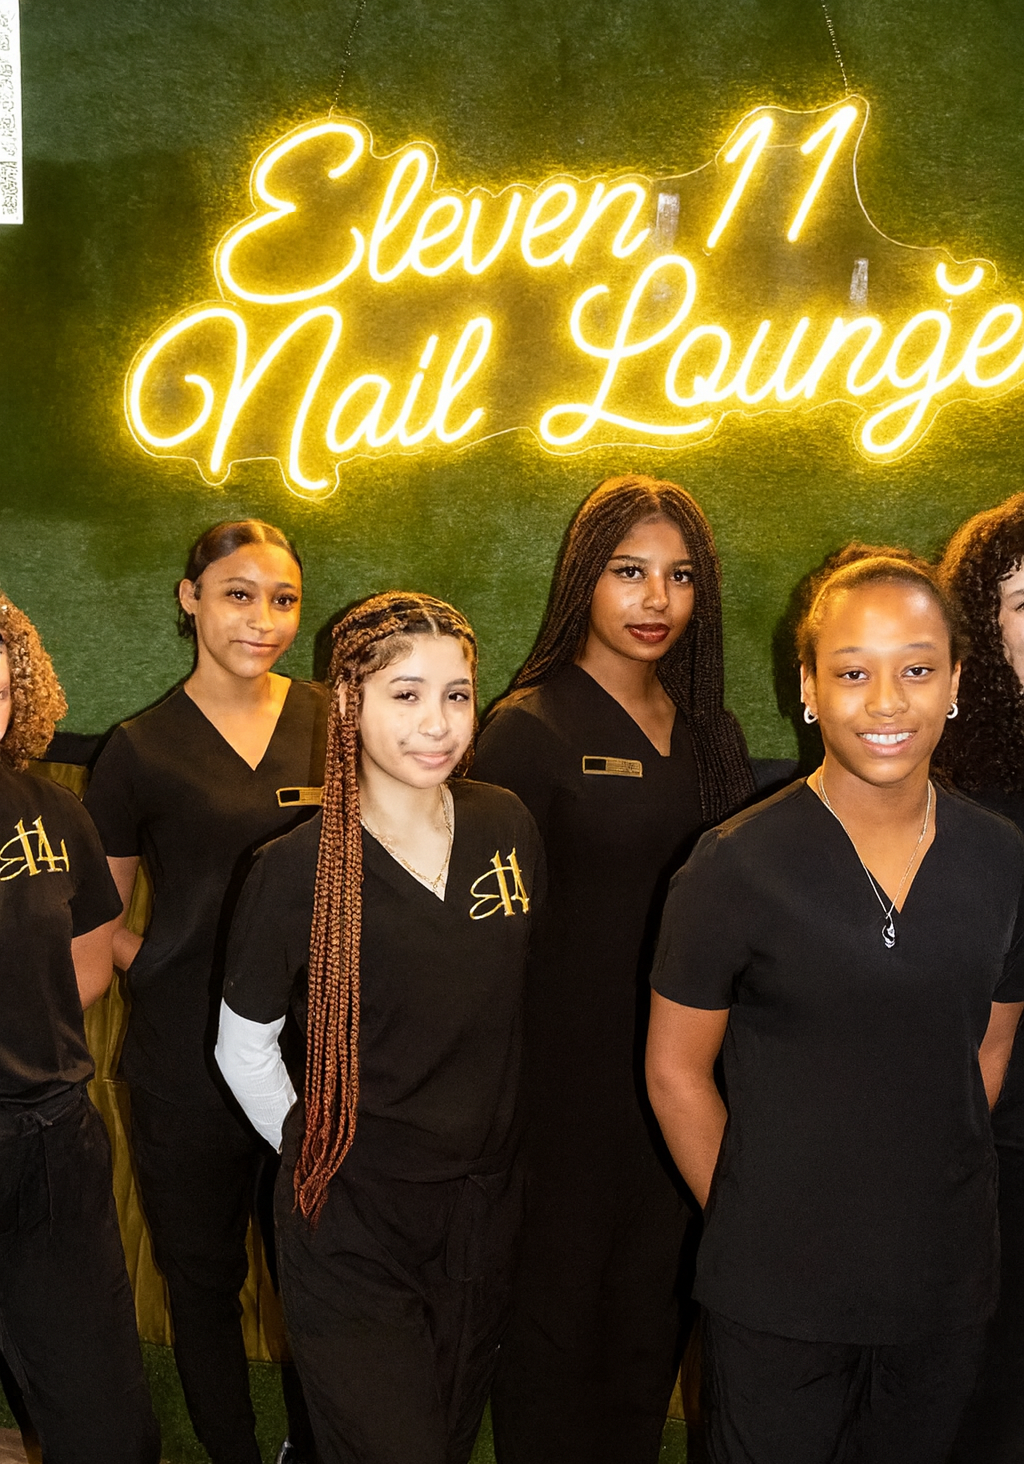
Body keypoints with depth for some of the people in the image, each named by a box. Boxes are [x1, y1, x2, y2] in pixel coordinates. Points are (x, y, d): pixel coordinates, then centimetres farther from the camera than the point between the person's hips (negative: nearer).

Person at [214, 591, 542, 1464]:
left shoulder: (507, 826, -3)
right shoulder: (300, 869, -17)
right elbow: (243, 1045, -3)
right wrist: (313, 1150, 2)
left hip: (486, 1210, 5)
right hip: (351, 1226, -4)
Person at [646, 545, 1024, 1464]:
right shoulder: (738, 864, -13)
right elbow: (676, 1070, -6)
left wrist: (918, 1202, 4)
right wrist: (751, 1221, -3)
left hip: (945, 1284, 4)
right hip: (777, 1289, -3)